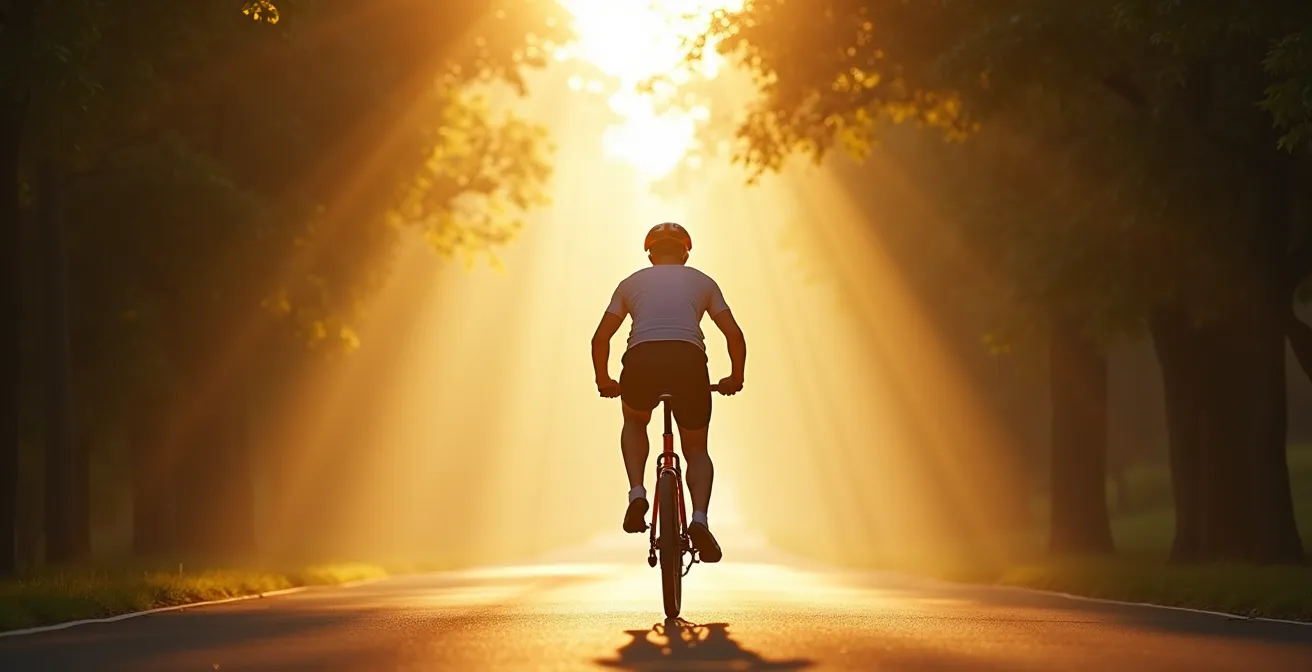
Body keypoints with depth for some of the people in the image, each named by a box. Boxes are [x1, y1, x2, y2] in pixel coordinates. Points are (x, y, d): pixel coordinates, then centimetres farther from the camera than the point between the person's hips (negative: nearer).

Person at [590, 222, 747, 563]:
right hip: (689, 362, 0)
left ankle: (637, 494, 11)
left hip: (641, 361, 0)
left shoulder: (632, 282, 26)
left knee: (634, 422, 34)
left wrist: (604, 380, 35)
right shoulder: (702, 282, 25)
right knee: (696, 450, 18)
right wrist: (735, 378, 32)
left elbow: (600, 338, 20)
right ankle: (699, 518, -10)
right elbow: (735, 335, 17)